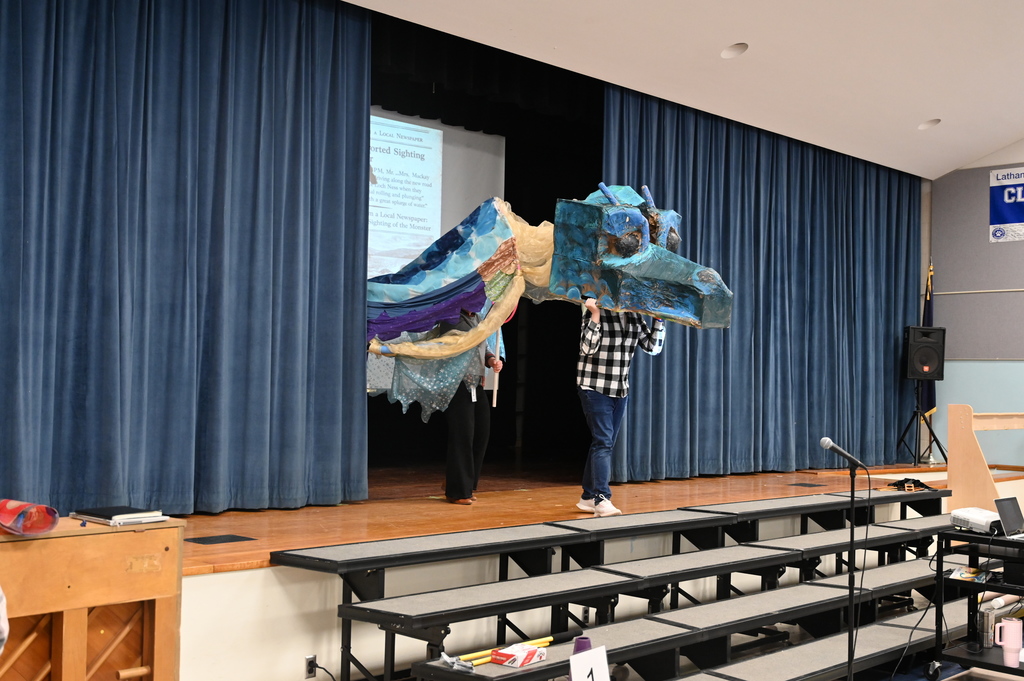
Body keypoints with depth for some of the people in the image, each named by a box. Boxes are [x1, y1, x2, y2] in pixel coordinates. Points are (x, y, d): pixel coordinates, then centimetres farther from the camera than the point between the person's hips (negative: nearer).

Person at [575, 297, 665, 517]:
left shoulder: (634, 317, 5)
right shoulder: (596, 313, -11)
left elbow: (653, 347, 4)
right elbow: (587, 348, -20)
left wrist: (659, 319, -5)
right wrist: (595, 316, -28)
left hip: (620, 390, 7)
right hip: (594, 388, -6)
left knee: (606, 444, 11)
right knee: (603, 442, -16)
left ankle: (588, 497, 22)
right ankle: (602, 500, -19)